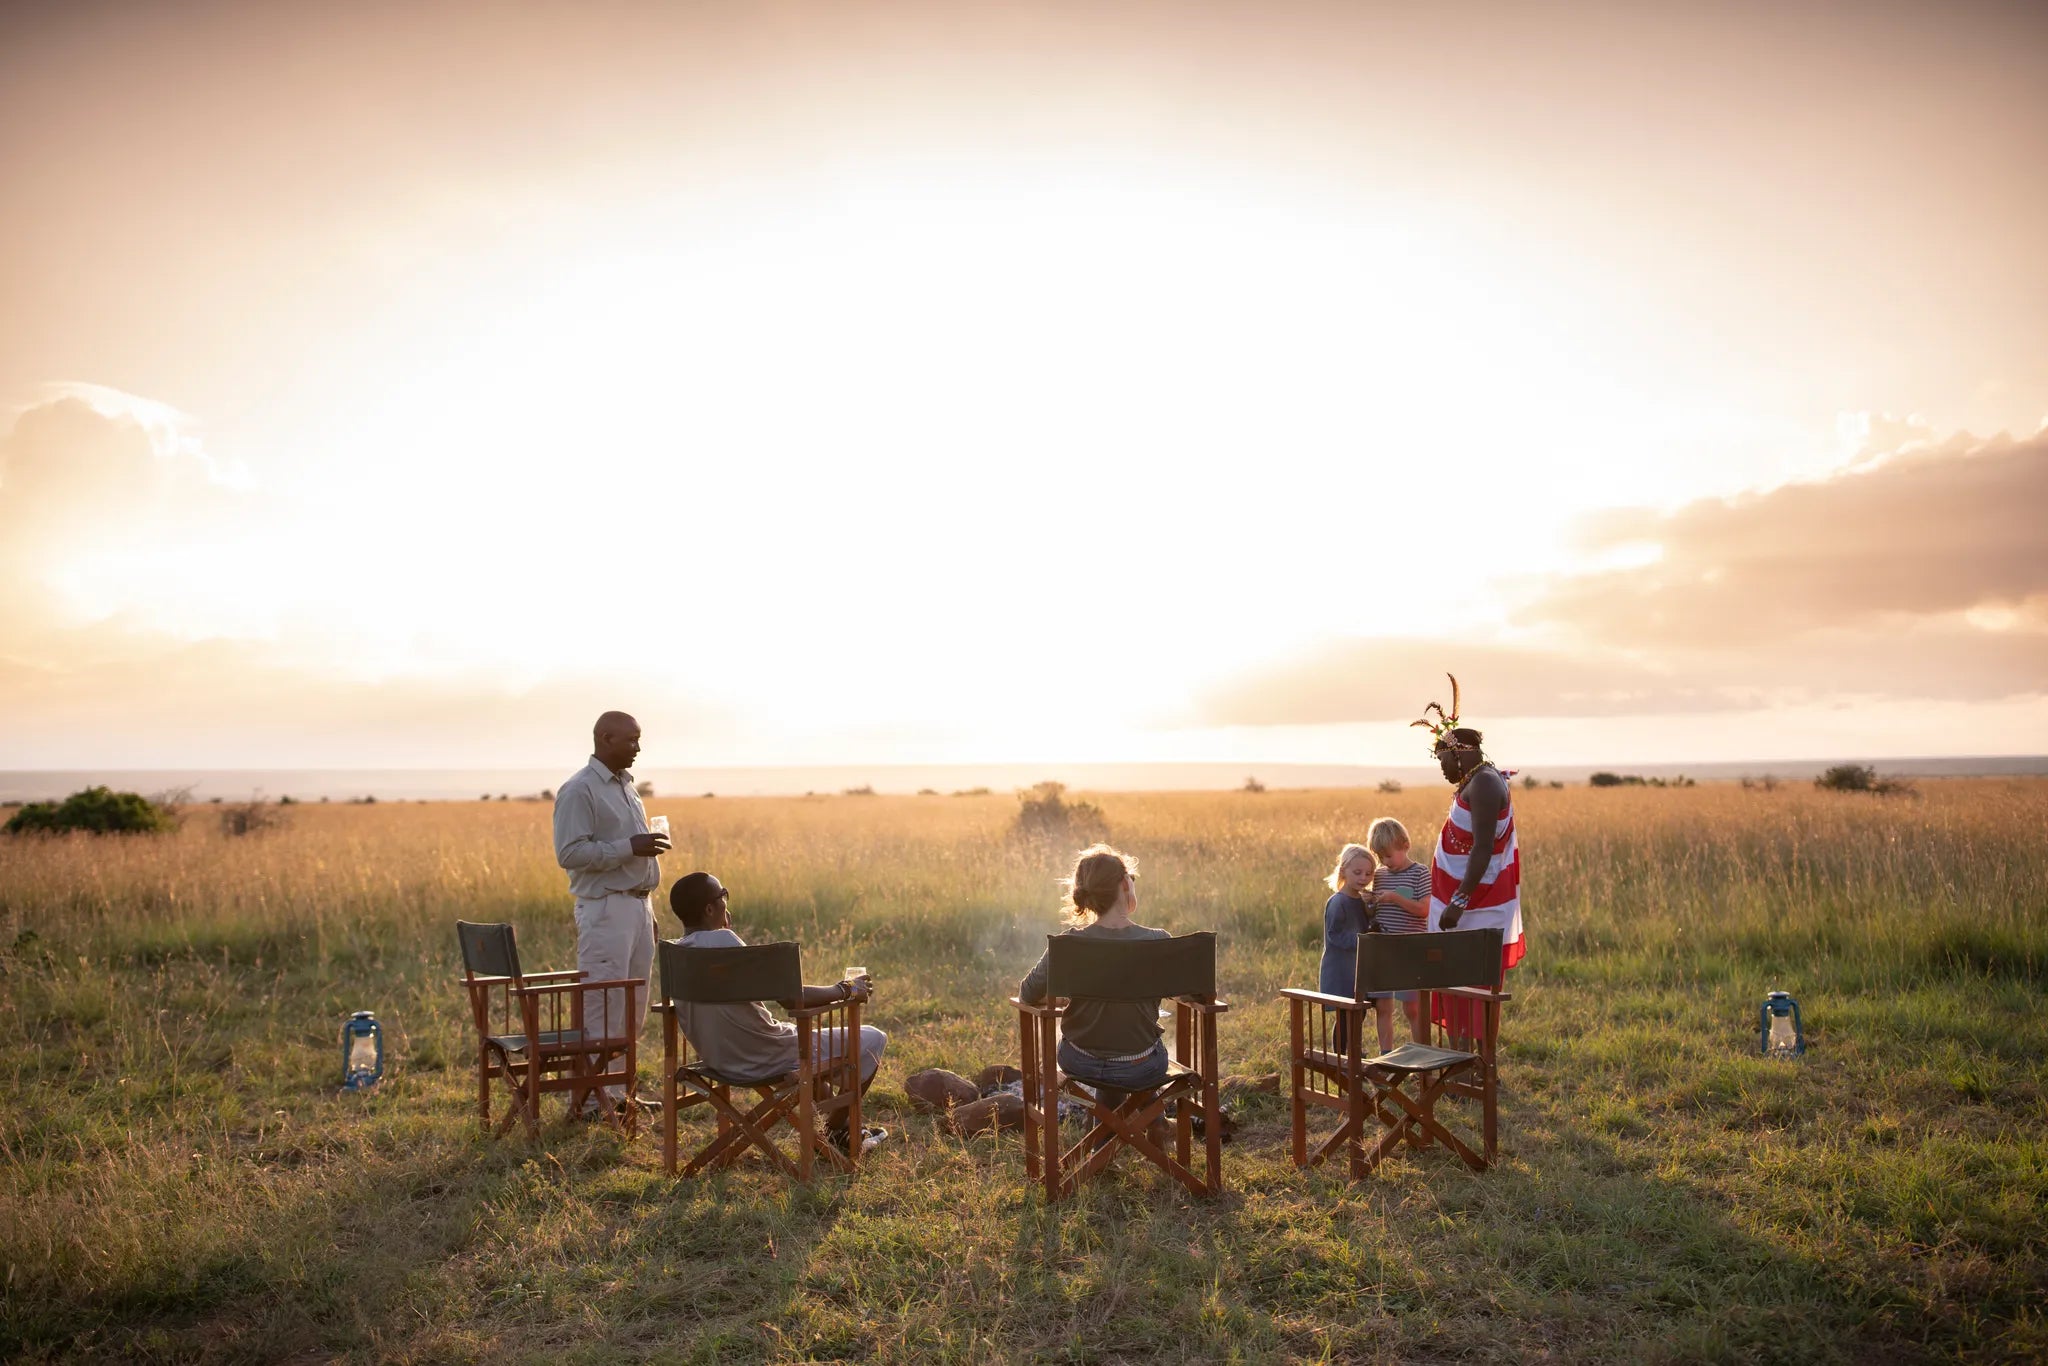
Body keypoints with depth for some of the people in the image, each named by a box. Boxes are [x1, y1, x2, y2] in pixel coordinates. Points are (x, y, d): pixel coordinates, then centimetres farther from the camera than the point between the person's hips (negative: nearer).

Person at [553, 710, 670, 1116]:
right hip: (605, 908, -9)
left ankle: (618, 1089, 19)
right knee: (603, 1008, -7)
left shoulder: (625, 785, 17)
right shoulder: (579, 790, -10)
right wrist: (629, 847, -21)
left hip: (637, 904, 9)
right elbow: (570, 853, -18)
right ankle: (592, 1098, 0)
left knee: (633, 1008, 11)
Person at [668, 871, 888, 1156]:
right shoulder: (722, 940, -26)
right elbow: (792, 998, -25)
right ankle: (835, 1132, 19)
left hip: (718, 1059, 9)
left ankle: (841, 1124, 43)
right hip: (763, 1059, -9)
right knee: (872, 1039, 4)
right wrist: (845, 990, -10)